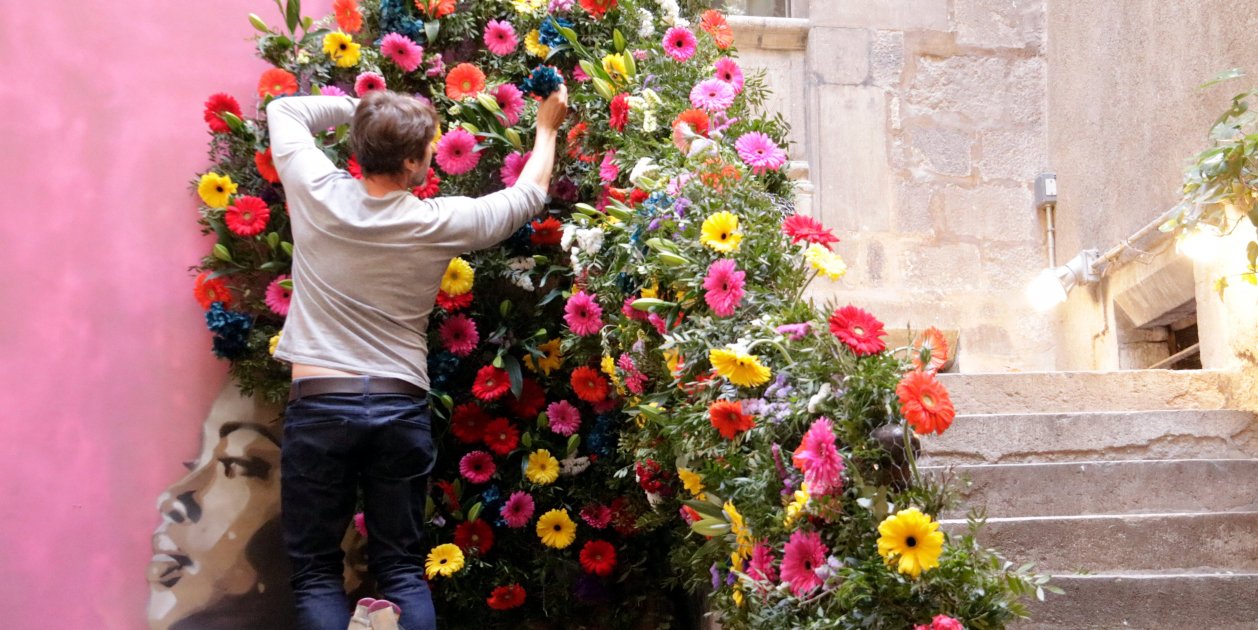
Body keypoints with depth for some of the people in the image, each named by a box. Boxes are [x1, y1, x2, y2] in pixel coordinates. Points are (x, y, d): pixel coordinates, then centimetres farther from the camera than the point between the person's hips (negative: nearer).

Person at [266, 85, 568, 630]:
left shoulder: (316, 195, -6)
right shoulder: (439, 225, -5)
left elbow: (284, 109, 13)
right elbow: (528, 195, 13)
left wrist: (363, 108, 15)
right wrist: (547, 128, 28)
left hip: (319, 406, -1)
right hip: (402, 409, 1)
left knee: (315, 572, 6)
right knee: (401, 569, 11)